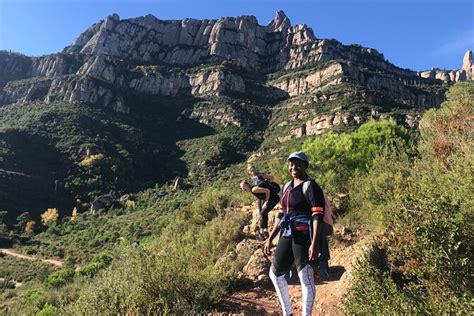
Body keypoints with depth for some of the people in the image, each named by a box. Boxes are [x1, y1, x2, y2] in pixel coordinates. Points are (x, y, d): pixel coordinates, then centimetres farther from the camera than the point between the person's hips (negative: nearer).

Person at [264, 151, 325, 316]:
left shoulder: (310, 186, -9)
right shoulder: (287, 187, 14)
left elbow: (317, 215, -17)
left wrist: (315, 243, -26)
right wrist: (270, 239, 18)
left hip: (304, 236, -9)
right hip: (287, 235, 9)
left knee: (306, 279, -3)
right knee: (275, 273, 18)